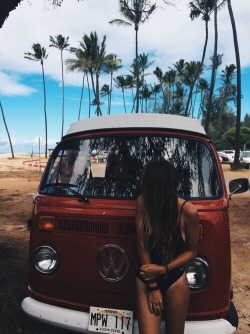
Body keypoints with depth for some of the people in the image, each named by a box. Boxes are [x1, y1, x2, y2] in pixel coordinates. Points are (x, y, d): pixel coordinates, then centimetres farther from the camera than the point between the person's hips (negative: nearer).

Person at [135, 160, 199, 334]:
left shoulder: (188, 211, -17)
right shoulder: (142, 203, -14)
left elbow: (191, 251, -5)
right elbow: (142, 246, -11)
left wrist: (163, 269, -16)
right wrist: (152, 286, -9)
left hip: (175, 280, 0)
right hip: (146, 279, 0)